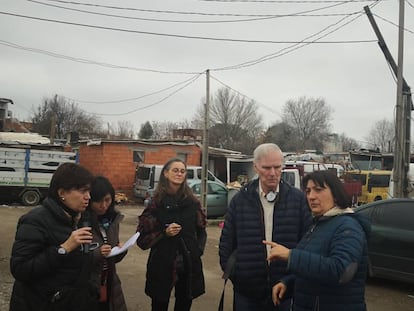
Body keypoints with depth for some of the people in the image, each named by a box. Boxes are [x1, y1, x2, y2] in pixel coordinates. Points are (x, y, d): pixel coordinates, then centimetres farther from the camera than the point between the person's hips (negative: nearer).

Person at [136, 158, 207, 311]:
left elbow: (201, 230, 13)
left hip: (189, 264, 3)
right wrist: (165, 232, -16)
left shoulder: (192, 202, 5)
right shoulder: (156, 202, -4)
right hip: (162, 264, -2)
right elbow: (143, 236, -3)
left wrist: (198, 249, -1)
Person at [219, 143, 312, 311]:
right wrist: (232, 273, 2)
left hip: (286, 289, -1)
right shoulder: (240, 199, 0)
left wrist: (293, 280, -4)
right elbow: (226, 243, 6)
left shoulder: (298, 198, -3)